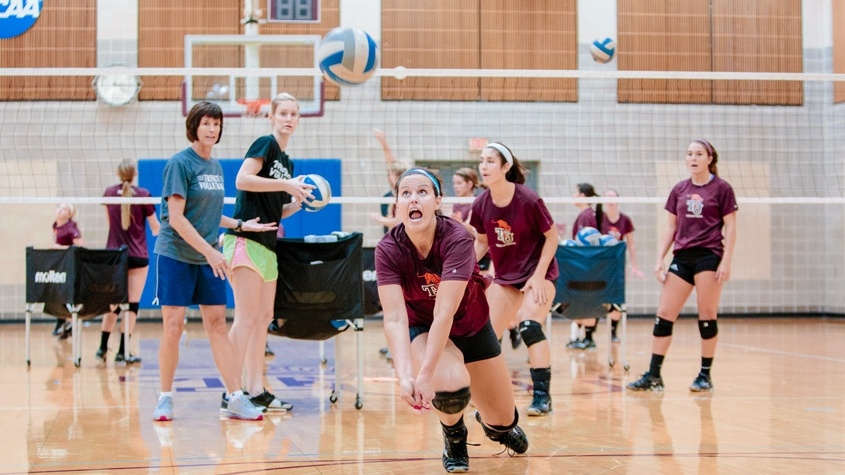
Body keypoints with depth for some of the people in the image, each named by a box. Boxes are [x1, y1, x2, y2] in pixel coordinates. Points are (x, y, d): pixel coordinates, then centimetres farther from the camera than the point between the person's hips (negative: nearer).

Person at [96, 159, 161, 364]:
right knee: (132, 303, -1)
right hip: (137, 255, -4)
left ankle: (103, 347, 12)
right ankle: (123, 352, -4)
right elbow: (155, 227, -1)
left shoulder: (109, 193, 2)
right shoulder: (143, 194, -9)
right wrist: (159, 231, 21)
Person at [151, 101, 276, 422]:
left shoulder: (216, 167, 11)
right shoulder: (179, 163, -10)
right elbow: (176, 218, -15)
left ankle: (234, 398, 5)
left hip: (209, 257, 6)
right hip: (175, 254, -6)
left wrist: (242, 225, 10)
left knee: (217, 324, 4)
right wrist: (210, 251, -19)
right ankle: (165, 398, 11)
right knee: (173, 325, -3)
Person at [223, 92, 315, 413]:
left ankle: (256, 390, 13)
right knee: (247, 317, -12)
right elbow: (242, 180, -19)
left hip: (266, 244, 9)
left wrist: (300, 202, 6)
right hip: (245, 240, -9)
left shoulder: (287, 162, 20)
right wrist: (286, 184, -19)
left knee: (264, 317, 9)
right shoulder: (265, 144, -4)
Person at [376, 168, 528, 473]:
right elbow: (394, 318, -32)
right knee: (451, 388, -31)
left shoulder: (457, 239, -31)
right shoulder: (388, 250, -24)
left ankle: (492, 424, 46)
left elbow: (445, 313, -38)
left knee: (502, 418, 6)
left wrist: (426, 373, -46)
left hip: (472, 328, 1)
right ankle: (454, 437, 5)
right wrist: (404, 376, -47)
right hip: (422, 329, 0)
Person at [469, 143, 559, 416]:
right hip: (504, 277, 6)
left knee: (529, 326, -25)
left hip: (537, 273, -5)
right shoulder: (481, 206, -8)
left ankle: (542, 396, -16)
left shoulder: (528, 200, -21)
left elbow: (552, 236, -11)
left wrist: (539, 275, -16)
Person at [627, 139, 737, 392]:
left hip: (709, 256, -5)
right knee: (664, 314, 0)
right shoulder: (679, 190, 12)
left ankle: (705, 375, 9)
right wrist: (660, 259, 7)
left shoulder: (721, 188, -1)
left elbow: (730, 228, -3)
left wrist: (726, 261, -11)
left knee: (707, 316, -2)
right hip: (682, 257, 5)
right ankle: (653, 375, 5)